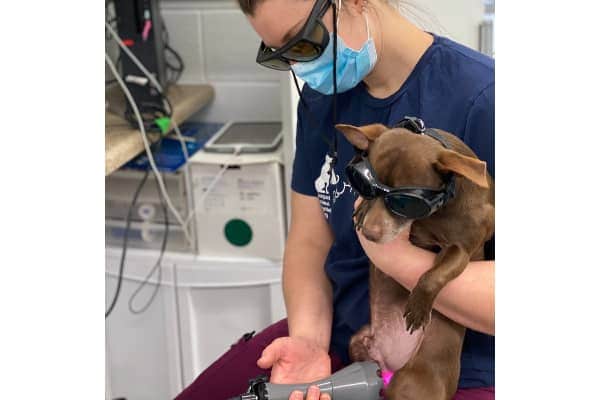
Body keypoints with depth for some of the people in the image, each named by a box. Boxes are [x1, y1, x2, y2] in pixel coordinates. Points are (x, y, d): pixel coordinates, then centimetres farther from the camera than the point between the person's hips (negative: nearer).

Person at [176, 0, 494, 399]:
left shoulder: (482, 99, -19)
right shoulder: (322, 98, 4)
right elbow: (310, 242, 5)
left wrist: (395, 255, -25)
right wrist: (308, 339, -10)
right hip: (339, 337, 6)